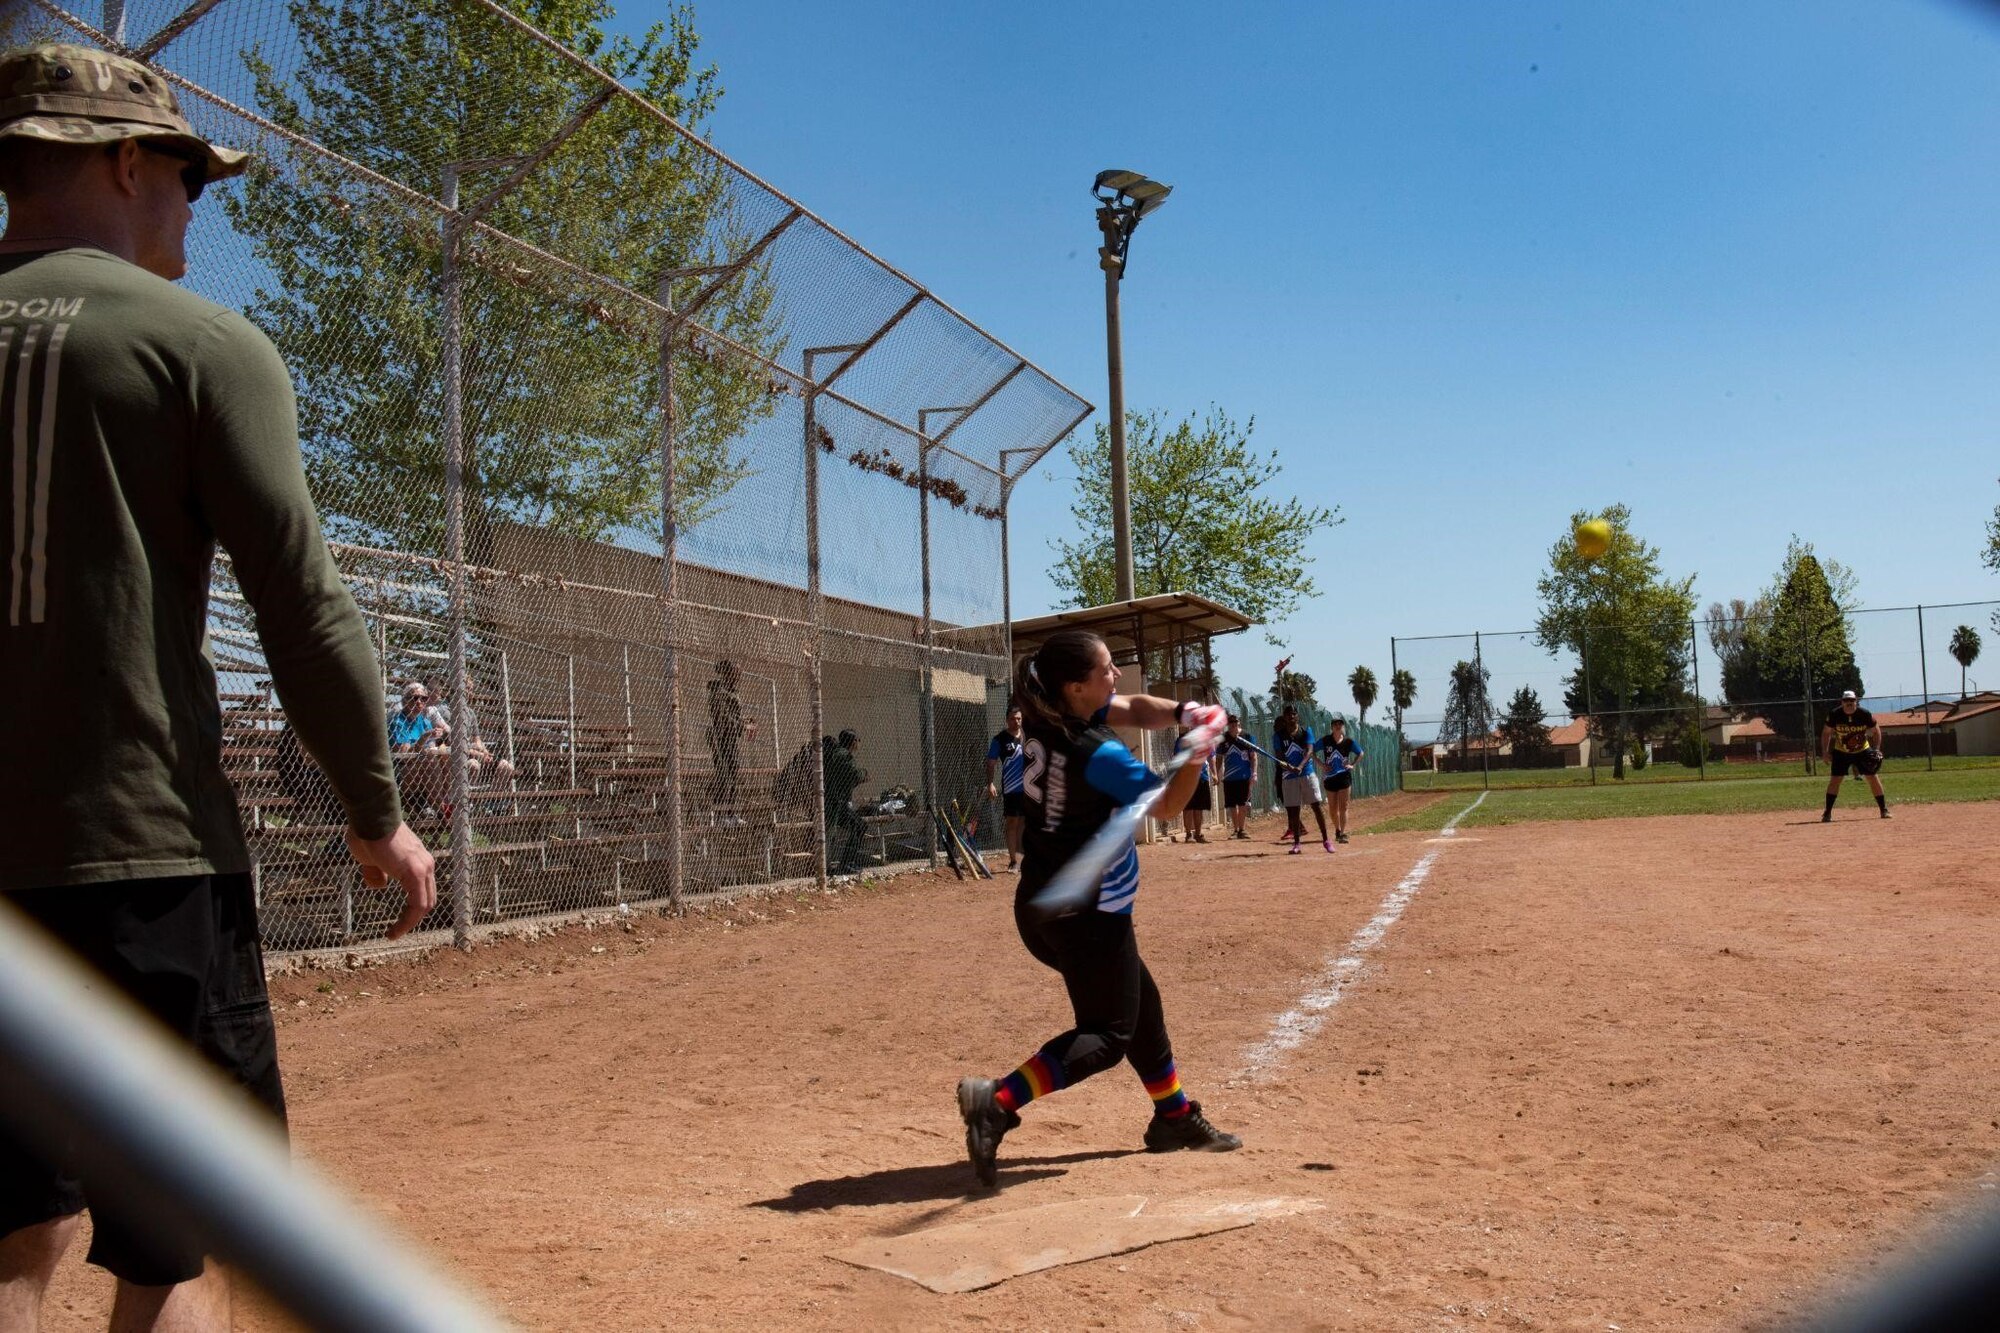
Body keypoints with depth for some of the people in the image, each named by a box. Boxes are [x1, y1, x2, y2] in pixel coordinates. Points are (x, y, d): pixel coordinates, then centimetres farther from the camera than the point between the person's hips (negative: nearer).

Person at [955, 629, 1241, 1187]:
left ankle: (1174, 1118, 38)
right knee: (1108, 1033, 1)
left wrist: (1181, 712, -9)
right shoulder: (1097, 755, -24)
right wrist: (1199, 750, -12)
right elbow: (1167, 806, -12)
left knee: (1139, 1002, 23)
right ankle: (999, 1101, -13)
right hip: (1089, 914, -9)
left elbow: (1134, 709, 8)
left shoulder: (1050, 717, 0)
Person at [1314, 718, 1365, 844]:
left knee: (1343, 807, -7)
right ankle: (1337, 831, 28)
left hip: (1344, 777, -1)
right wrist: (1321, 765, -4)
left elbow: (1361, 753, 14)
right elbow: (1313, 752, 5)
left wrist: (1353, 765, 2)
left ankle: (1343, 833, -8)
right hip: (1330, 777, 1)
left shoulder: (1348, 742, 0)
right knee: (1333, 808, 10)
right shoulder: (1325, 740, -2)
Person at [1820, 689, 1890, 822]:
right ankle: (1827, 813, -5)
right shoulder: (1834, 715, -18)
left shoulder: (1865, 714, -18)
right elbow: (1826, 733, -4)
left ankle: (1884, 810, 7)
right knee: (1835, 779, -9)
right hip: (1841, 752, 0)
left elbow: (1876, 731, -3)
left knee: (1872, 777, -4)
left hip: (1863, 750, 0)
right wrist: (1825, 752, -10)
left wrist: (1876, 750, -13)